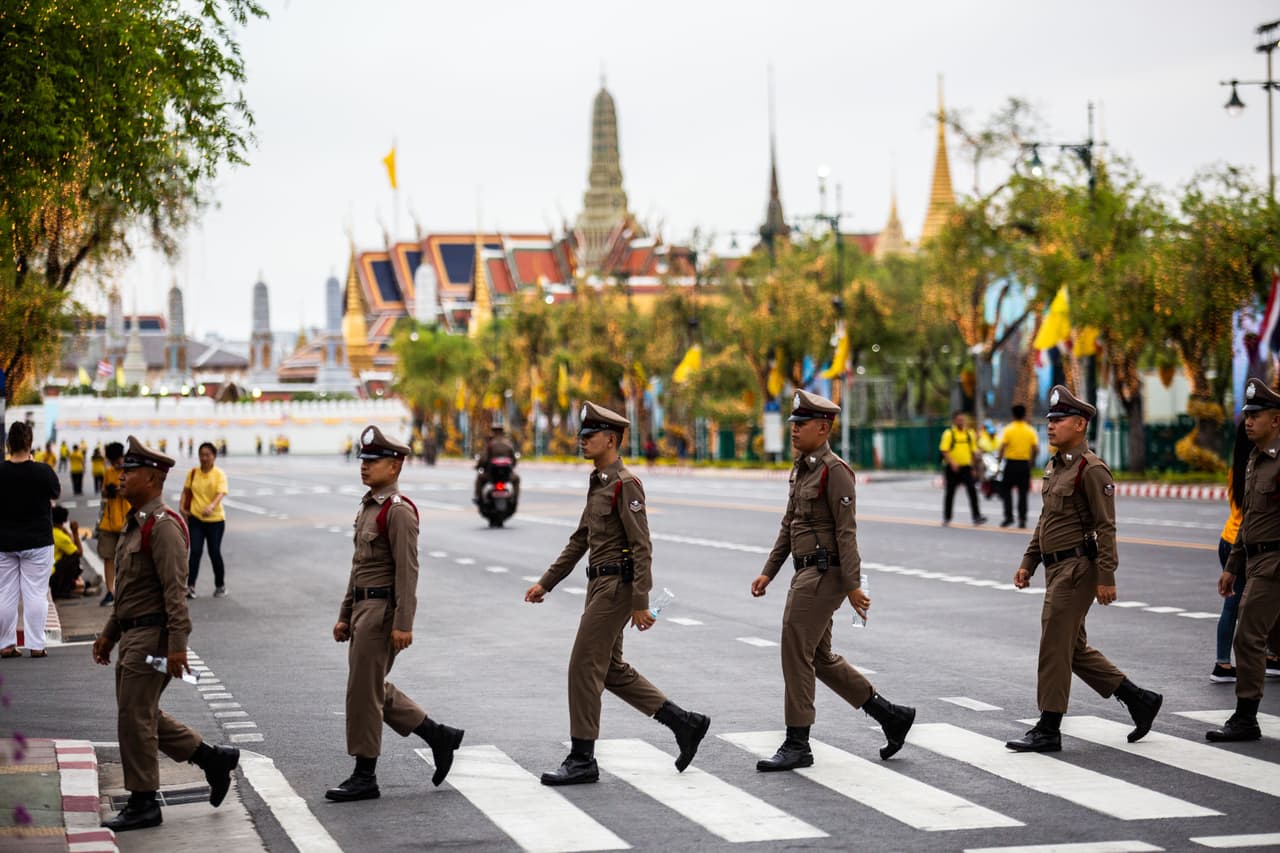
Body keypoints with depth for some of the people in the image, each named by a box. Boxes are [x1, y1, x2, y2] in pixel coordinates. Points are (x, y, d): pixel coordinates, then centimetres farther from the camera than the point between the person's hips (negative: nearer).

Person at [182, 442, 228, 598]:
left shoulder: (219, 474, -8)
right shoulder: (193, 473, 2)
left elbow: (221, 493, -21)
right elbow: (186, 491, 14)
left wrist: (211, 506, -39)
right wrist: (183, 507, 1)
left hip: (215, 519, -2)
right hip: (195, 518, 2)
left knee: (214, 553, 6)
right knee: (195, 551, -9)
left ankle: (220, 586, 23)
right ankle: (190, 586, -11)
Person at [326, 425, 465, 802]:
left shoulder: (398, 510, -15)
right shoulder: (369, 507, 15)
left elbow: (408, 571, -20)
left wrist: (403, 625, -24)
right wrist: (345, 615, 19)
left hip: (382, 611, -10)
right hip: (363, 608, 10)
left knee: (363, 692, -5)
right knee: (375, 689, 14)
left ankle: (365, 778, 3)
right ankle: (439, 736, 22)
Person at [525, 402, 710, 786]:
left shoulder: (625, 484, -14)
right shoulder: (599, 483, 15)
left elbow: (642, 546, -19)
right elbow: (580, 540, 21)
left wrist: (640, 603, -22)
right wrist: (545, 583, 18)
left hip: (617, 586, -10)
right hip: (600, 584, 10)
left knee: (584, 667, -7)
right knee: (611, 670, 14)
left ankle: (582, 760, 0)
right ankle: (685, 723, 20)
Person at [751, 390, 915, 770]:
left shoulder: (834, 471, -14)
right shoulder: (803, 469, 15)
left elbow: (846, 531, -18)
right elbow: (789, 525, 19)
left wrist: (852, 585, -20)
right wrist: (768, 572, 14)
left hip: (824, 575, -10)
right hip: (807, 572, 10)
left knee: (796, 653, -6)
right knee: (820, 657, 15)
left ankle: (797, 745, 2)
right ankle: (891, 716, 24)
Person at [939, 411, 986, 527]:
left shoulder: (969, 434, 10)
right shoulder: (949, 434, -4)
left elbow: (973, 451, 17)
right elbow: (944, 450, -11)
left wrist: (973, 466, 15)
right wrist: (952, 462, -24)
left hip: (966, 467, 3)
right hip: (952, 468, -3)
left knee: (972, 491, -11)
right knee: (950, 493, 6)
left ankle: (977, 517, -13)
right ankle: (946, 518, 18)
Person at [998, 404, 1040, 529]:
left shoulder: (1008, 430, -5)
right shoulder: (1031, 430, 3)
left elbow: (1002, 448, -11)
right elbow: (1036, 448, -1)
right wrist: (1031, 461, 11)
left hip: (1011, 463, -2)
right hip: (1025, 464, 2)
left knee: (1006, 490, 8)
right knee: (1023, 493, 7)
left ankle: (1009, 516, -3)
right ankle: (1022, 519, 4)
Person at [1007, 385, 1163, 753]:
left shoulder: (1091, 469, -13)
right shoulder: (1054, 467, 15)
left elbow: (1106, 526, -16)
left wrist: (1106, 577, -20)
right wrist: (1028, 563, 17)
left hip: (1077, 569, -10)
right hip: (1057, 568, 10)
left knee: (1054, 647, -6)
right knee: (1074, 648, 14)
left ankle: (1048, 730, 1)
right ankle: (1139, 700, 23)